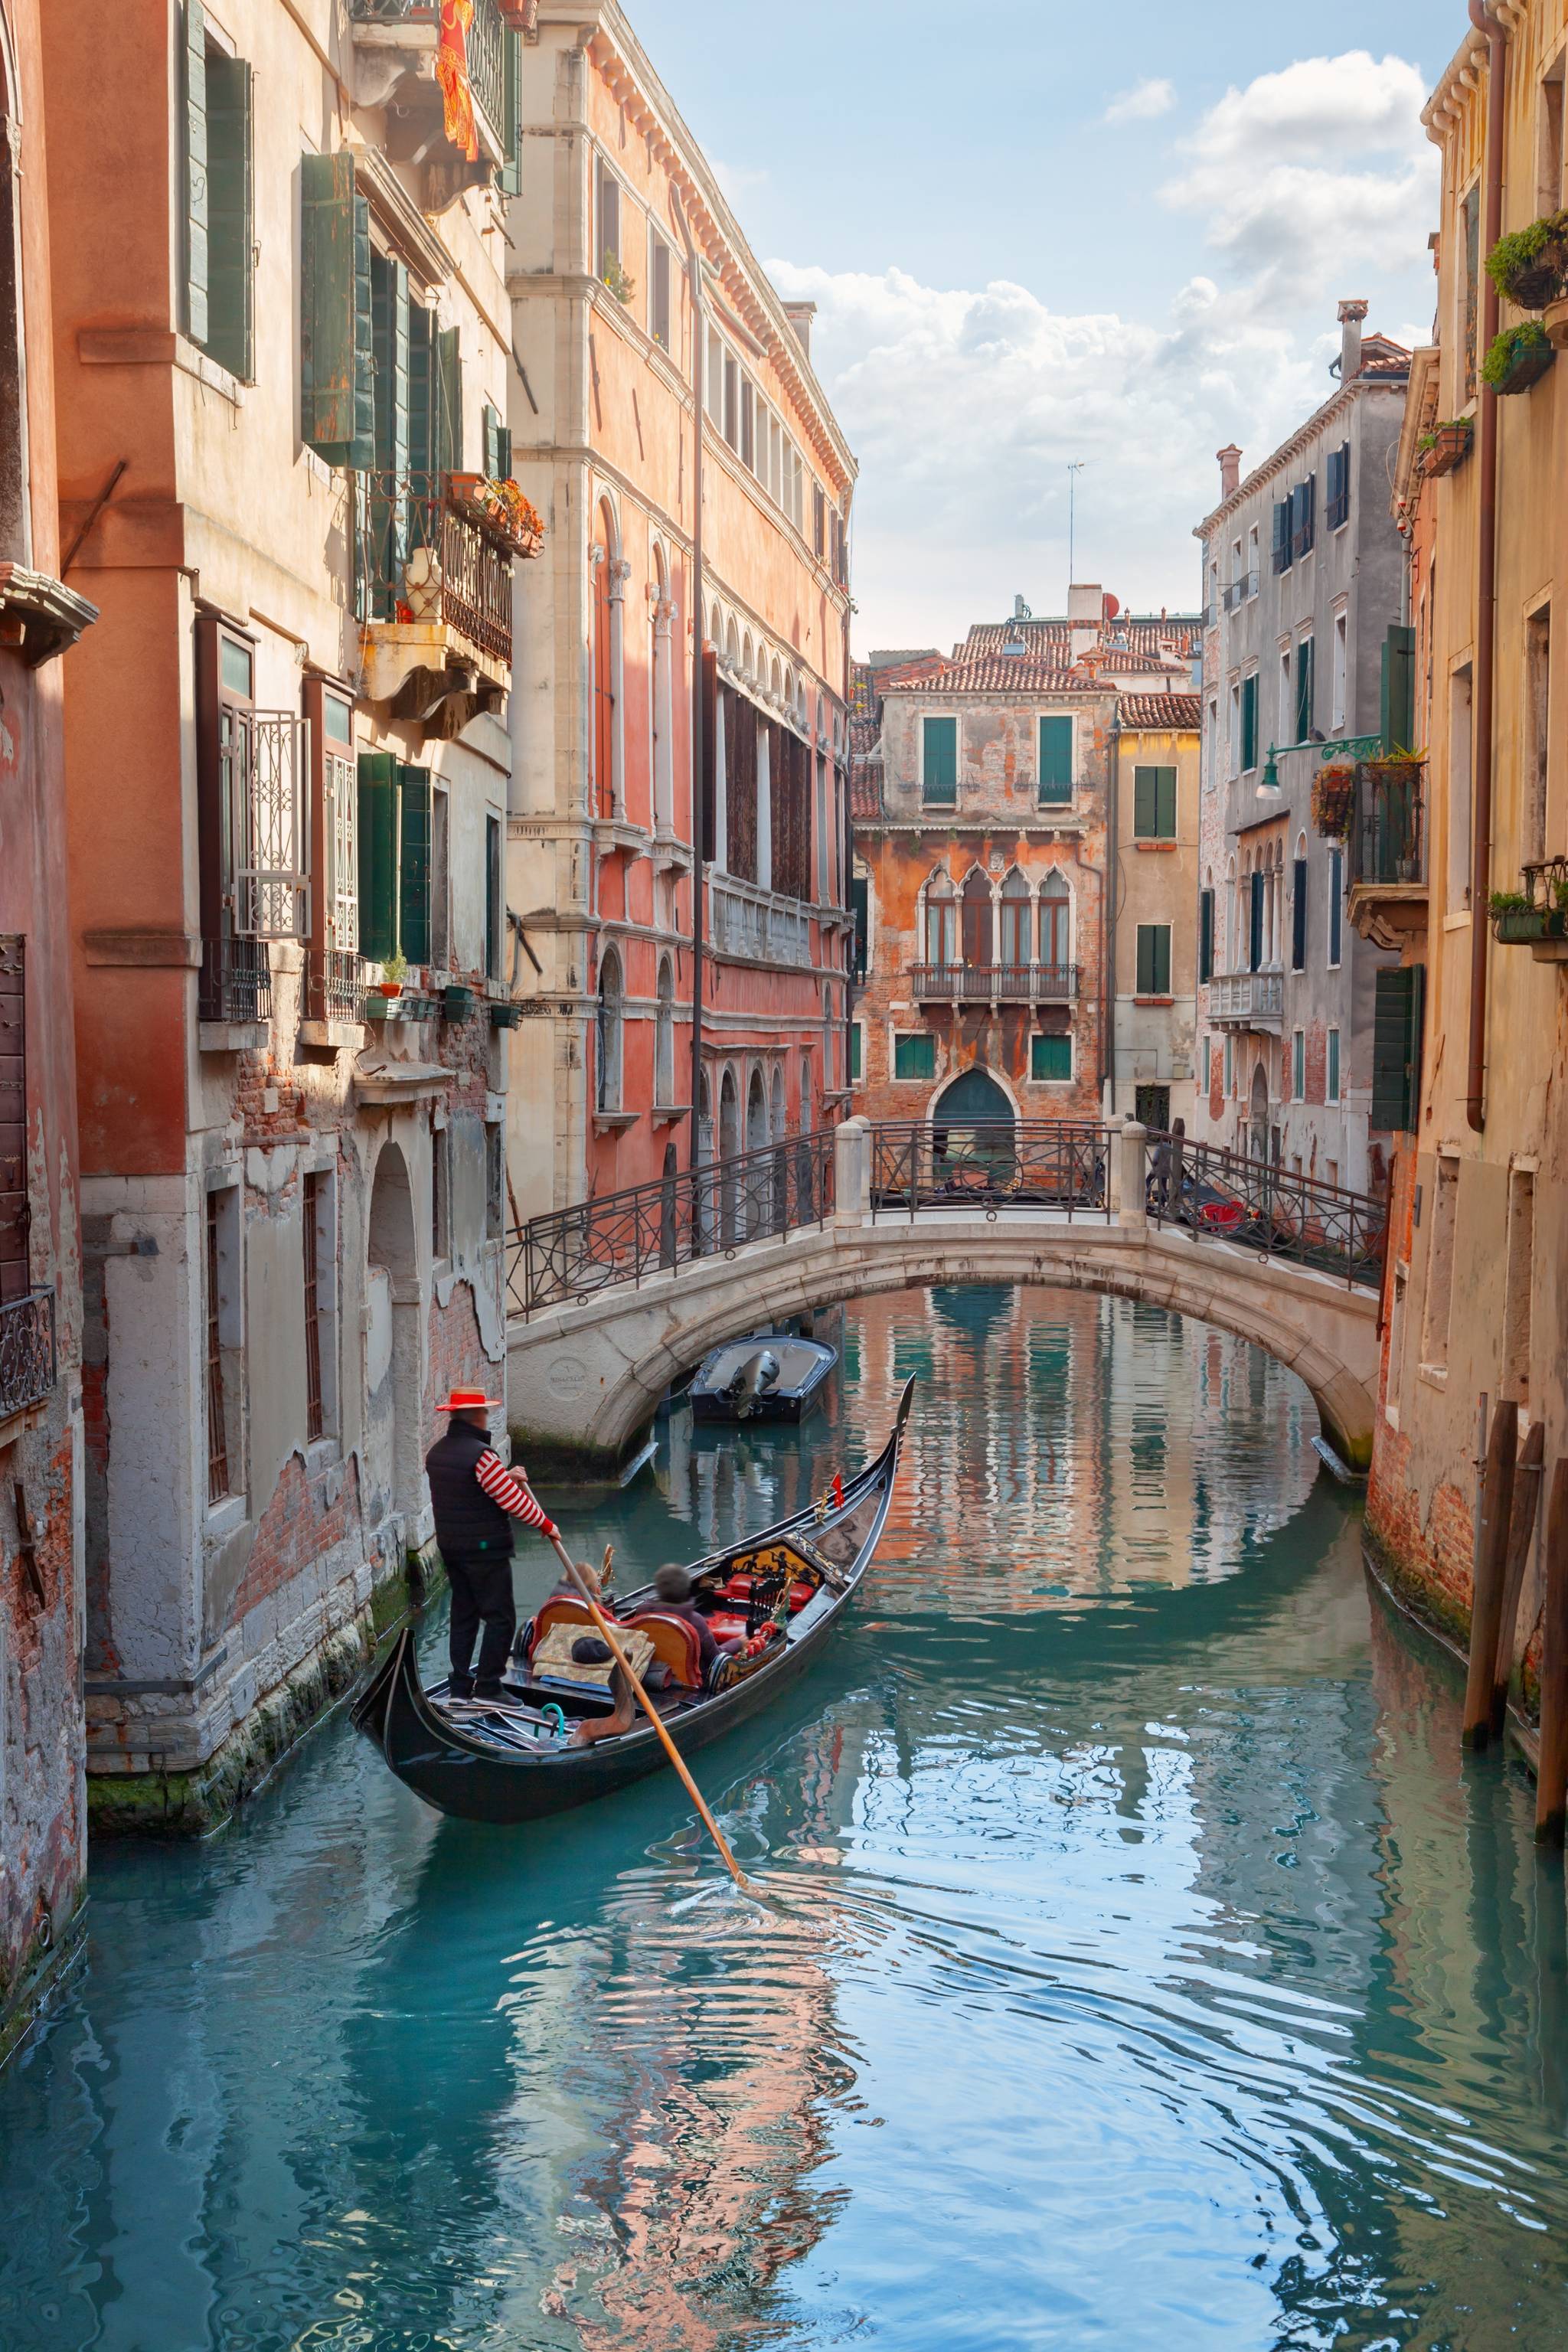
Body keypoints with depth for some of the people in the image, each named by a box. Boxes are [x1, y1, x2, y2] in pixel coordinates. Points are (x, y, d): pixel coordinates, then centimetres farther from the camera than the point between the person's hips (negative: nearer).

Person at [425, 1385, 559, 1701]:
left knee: (463, 1614, 15)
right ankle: (487, 1687, -5)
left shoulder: (436, 1453, 8)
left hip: (450, 1545, 9)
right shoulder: (481, 1455, -19)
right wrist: (547, 1525, -6)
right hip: (484, 1549, -9)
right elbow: (513, 1500, -18)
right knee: (499, 1617, -2)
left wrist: (507, 1477, 15)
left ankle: (460, 1687, 18)